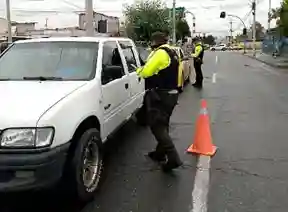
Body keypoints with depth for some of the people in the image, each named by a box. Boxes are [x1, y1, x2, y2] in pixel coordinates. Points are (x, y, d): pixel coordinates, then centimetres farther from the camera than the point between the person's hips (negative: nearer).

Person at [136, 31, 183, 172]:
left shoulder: (160, 52, -14)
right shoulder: (172, 53, 17)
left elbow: (146, 72, -18)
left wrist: (139, 70, 3)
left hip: (160, 95, -10)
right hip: (171, 93, 10)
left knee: (157, 126, -9)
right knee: (162, 125, 19)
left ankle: (173, 158, -15)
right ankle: (160, 153, 30)